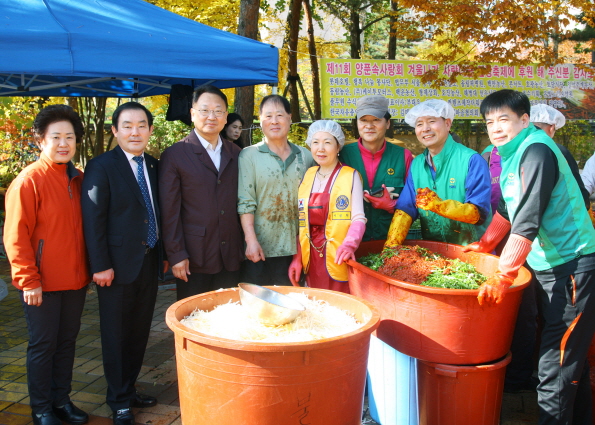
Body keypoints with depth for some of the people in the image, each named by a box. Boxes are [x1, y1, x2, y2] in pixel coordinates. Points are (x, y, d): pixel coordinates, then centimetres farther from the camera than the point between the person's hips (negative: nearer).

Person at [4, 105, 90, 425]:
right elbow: (16, 236, -13)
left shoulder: (78, 180, 8)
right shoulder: (29, 180, -12)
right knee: (43, 345, 6)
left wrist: (86, 270, 13)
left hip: (75, 280, 6)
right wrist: (28, 280, -15)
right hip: (42, 284, -6)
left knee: (67, 342, 15)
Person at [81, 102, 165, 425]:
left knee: (139, 332, 15)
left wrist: (164, 253, 8)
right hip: (118, 265, -5)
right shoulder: (101, 167, -9)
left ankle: (129, 389, 32)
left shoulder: (154, 166, 9)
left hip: (149, 262, 6)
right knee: (116, 335, 7)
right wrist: (101, 266, -16)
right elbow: (93, 220, -13)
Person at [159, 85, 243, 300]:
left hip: (231, 257, 4)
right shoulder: (174, 155, -3)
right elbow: (169, 211, -6)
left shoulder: (236, 154, 10)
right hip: (193, 258, -3)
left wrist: (246, 246, 7)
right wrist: (176, 256, -10)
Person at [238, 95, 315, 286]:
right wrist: (251, 240, -15)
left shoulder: (305, 156, 9)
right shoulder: (249, 156, 0)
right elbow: (245, 202, -7)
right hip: (261, 249, -3)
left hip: (296, 247, 3)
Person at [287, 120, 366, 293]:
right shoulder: (307, 177, 12)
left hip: (338, 260, -4)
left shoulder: (350, 176, -2)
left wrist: (349, 244, -27)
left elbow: (358, 218, -9)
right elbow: (302, 222, 13)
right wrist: (297, 258, 6)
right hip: (311, 260, 4)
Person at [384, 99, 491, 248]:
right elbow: (405, 208, 3)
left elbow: (479, 213, -15)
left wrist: (439, 205, -29)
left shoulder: (472, 160, -9)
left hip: (469, 250, -1)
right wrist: (391, 243, -12)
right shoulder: (416, 164, 7)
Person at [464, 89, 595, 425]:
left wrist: (503, 277, -27)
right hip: (551, 267, 10)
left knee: (556, 366, -8)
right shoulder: (510, 153, 12)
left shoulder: (536, 151, -17)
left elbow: (528, 220, -25)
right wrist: (484, 245, 25)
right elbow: (507, 208, 25)